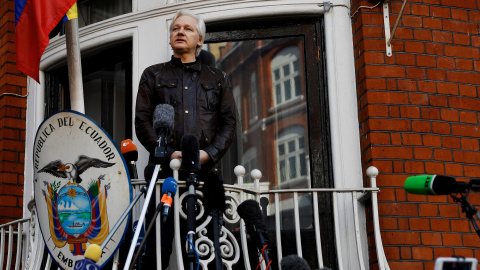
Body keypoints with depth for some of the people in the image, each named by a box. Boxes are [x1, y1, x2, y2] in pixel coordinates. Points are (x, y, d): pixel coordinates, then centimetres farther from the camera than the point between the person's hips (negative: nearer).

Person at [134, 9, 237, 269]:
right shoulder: (153, 75, 19)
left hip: (207, 168, 1)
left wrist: (209, 153, -7)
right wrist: (169, 153, -9)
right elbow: (142, 121, 8)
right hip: (165, 169, -1)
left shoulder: (217, 78, 22)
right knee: (158, 240, -8)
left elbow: (229, 121, 12)